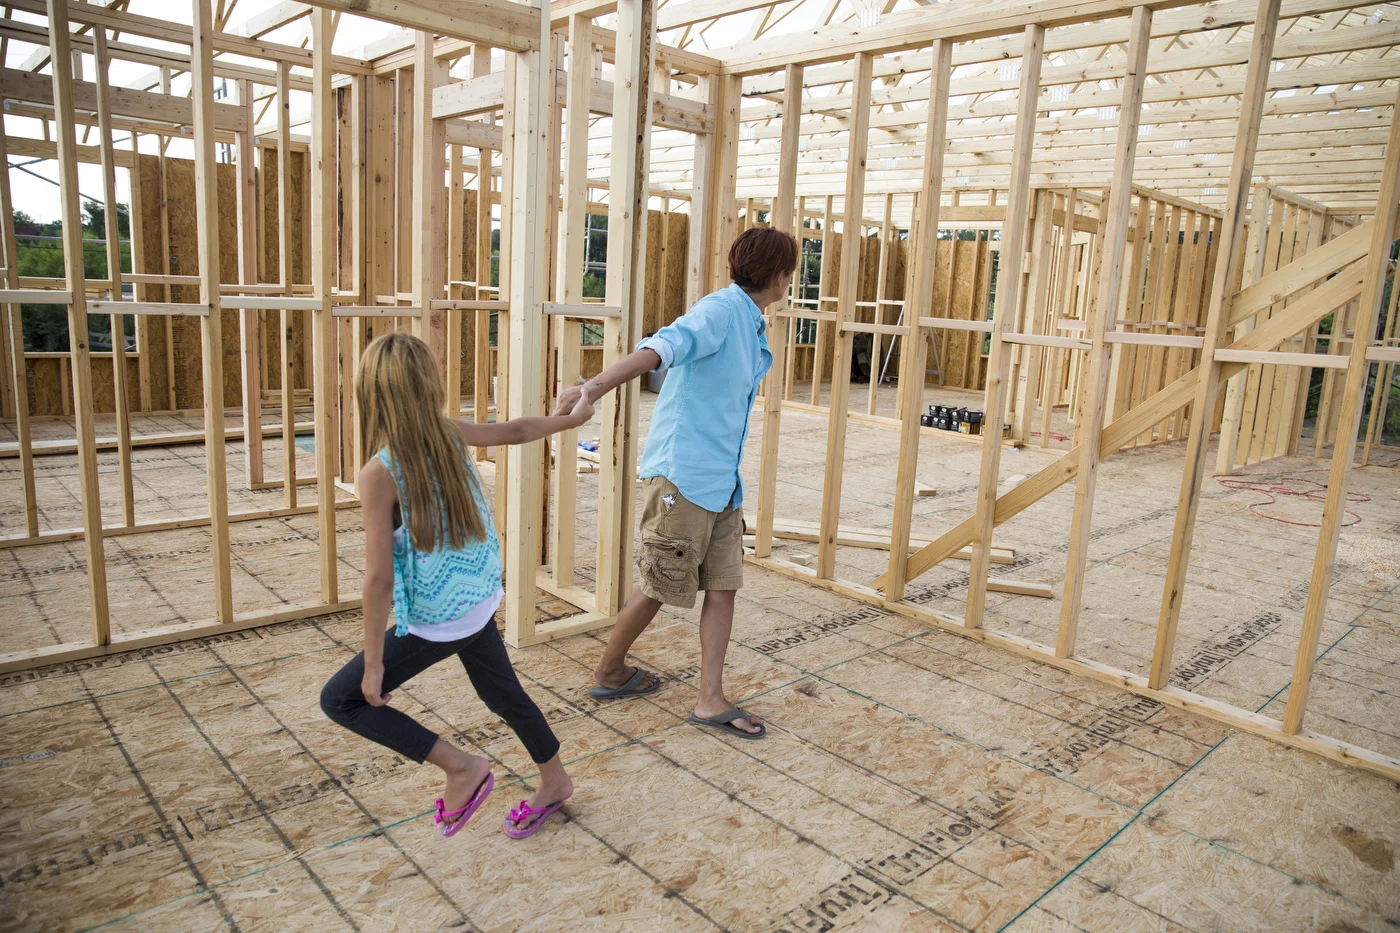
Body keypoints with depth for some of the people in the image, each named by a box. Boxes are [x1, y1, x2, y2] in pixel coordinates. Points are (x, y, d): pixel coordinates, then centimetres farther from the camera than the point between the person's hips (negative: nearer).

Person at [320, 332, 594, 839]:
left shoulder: (379, 472, -23)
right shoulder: (449, 434, -7)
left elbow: (379, 577, -21)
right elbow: (517, 430, 10)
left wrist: (374, 664, -11)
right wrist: (571, 418, 29)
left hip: (435, 622, -7)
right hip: (479, 602, 7)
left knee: (340, 699, 9)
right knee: (503, 693, 26)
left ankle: (462, 767, 11)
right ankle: (555, 781, 45)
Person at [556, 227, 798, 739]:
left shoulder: (752, 325, 16)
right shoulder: (721, 309, -14)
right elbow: (663, 347, -31)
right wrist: (595, 386, -45)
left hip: (722, 482, 9)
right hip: (681, 474, -9)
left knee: (723, 586, 6)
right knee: (657, 586, 4)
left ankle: (710, 700, 14)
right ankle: (608, 672, 26)